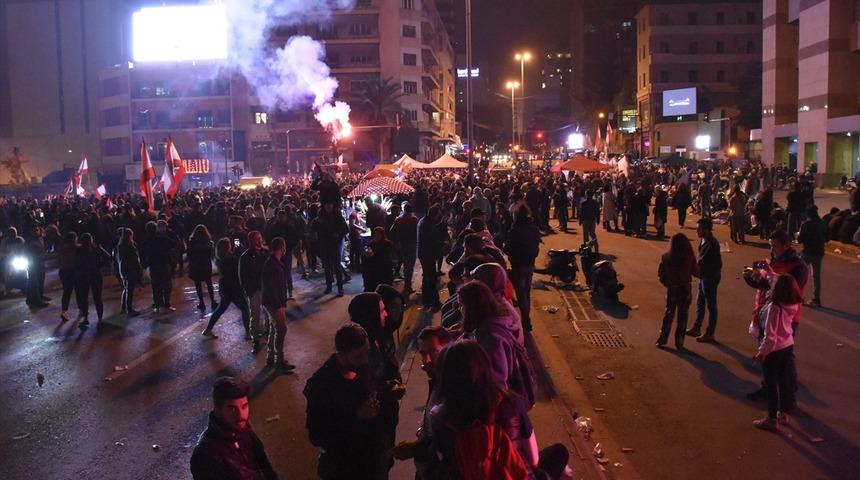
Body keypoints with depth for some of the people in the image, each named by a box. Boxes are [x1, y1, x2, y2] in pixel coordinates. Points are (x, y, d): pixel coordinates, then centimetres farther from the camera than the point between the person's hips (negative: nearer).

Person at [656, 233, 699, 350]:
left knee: (669, 313, 17)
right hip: (685, 289, -1)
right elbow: (696, 272, -8)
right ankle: (679, 342, 13)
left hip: (672, 289, 1)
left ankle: (663, 339, 20)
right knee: (682, 316, 9)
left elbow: (660, 273, -6)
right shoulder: (690, 257, -15)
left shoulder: (666, 257, -12)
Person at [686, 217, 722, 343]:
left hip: (710, 277, -10)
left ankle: (709, 334, 10)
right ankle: (696, 328, 33)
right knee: (700, 303, 19)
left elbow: (702, 261, -25)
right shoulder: (703, 240, 5)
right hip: (704, 276, 10)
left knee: (711, 305, 1)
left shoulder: (711, 244, -25)